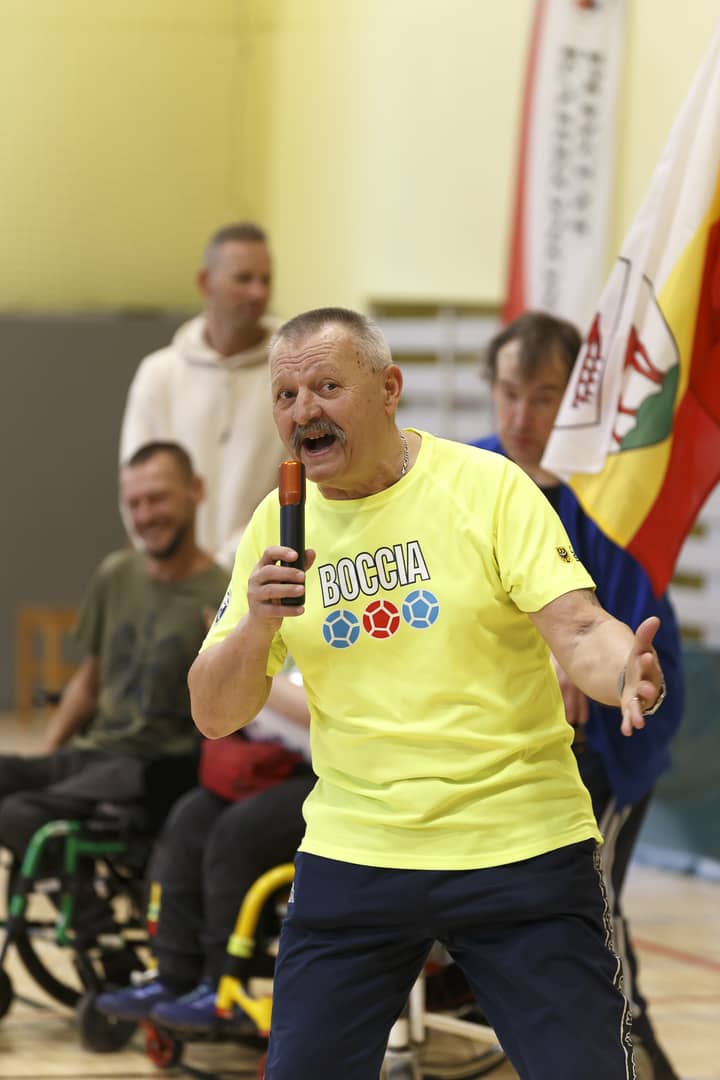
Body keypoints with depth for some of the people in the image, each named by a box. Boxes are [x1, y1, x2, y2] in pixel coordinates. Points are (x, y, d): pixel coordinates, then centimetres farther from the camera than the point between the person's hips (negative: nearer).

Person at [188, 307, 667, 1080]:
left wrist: (627, 676, -36)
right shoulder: (279, 523, 5)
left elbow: (578, 632, -13)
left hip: (523, 851, -3)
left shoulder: (486, 485, -5)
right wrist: (257, 623, -15)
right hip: (351, 856, 3)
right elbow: (214, 717, 5)